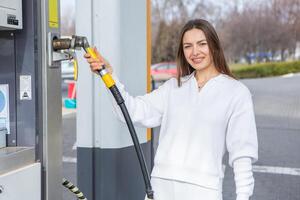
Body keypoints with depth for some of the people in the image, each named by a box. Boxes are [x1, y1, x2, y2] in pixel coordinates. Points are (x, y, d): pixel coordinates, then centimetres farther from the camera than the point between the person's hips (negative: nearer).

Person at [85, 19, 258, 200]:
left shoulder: (237, 92, 1)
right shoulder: (174, 86, 12)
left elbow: (242, 151, -3)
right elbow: (136, 111, 0)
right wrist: (109, 74, -9)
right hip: (161, 185, 4)